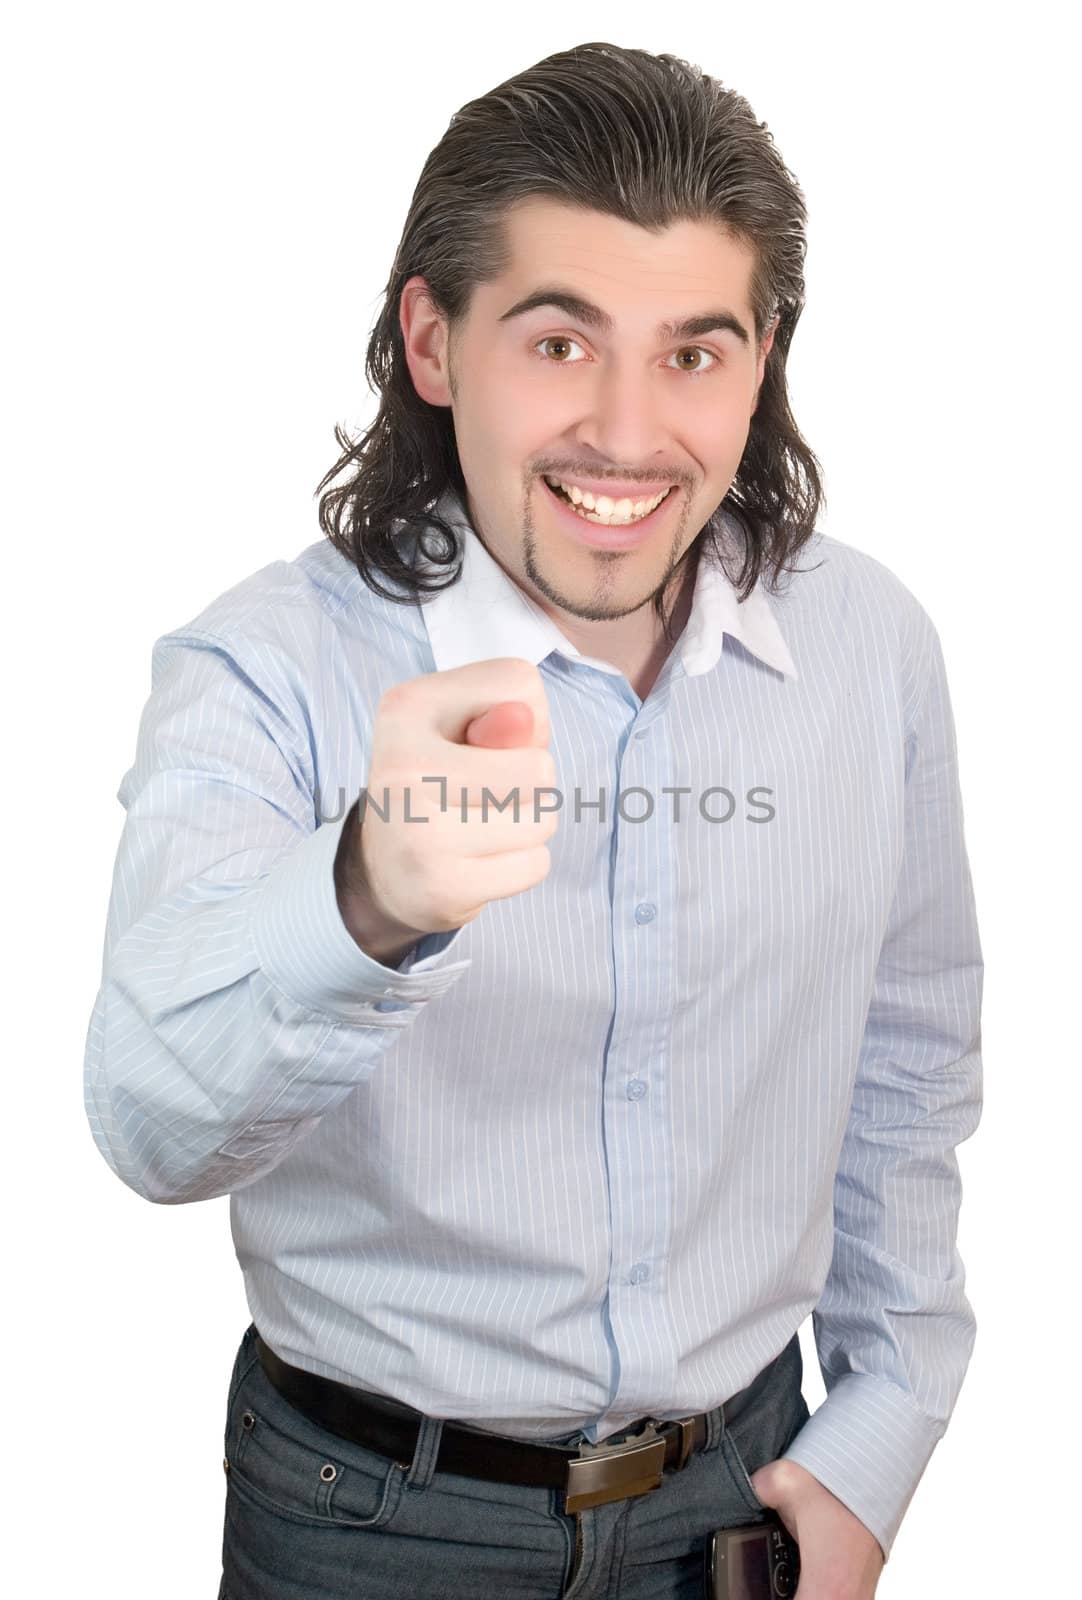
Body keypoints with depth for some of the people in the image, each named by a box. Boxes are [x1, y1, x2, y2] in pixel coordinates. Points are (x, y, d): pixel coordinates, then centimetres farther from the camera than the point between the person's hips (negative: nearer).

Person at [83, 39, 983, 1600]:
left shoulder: (872, 644, -8)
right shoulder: (268, 669, -19)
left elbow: (908, 1069, 3)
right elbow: (160, 1120, -33)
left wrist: (879, 1441, 3)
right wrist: (366, 904, -52)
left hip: (745, 1474, 3)